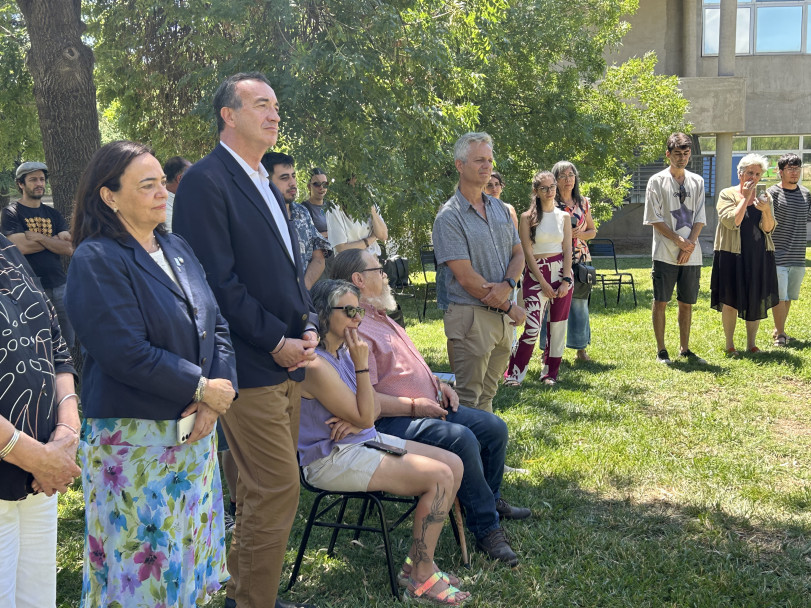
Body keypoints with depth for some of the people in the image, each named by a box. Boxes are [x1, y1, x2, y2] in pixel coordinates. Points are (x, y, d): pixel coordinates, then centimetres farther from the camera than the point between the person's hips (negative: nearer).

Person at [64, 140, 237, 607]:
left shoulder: (177, 248, 9)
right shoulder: (96, 261, -13)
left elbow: (217, 326, 8)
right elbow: (127, 354, -22)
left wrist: (217, 393, -8)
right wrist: (203, 387, -15)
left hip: (195, 428, 7)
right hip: (135, 436, -7)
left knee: (190, 545, 15)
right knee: (145, 554, 4)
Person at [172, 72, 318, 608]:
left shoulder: (266, 186, 17)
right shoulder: (206, 181, -11)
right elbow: (220, 281, -17)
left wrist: (308, 326, 5)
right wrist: (276, 342, -14)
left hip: (288, 361, 9)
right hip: (251, 366, -9)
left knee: (261, 489, 15)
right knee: (278, 489, -6)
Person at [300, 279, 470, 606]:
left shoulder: (343, 352, 7)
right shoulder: (316, 365, -22)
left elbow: (373, 407, 11)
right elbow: (365, 416, -18)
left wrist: (357, 422, -12)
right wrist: (362, 364, -19)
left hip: (364, 441, 10)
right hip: (332, 460, -10)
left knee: (454, 465, 1)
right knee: (439, 477, -19)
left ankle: (418, 559, 10)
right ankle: (421, 576, -3)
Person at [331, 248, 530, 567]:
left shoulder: (379, 317, 18)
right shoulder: (354, 330, -18)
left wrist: (437, 383, 13)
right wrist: (414, 406, -19)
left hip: (428, 406, 11)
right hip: (391, 421, -11)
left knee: (494, 427, 7)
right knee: (461, 439, -31)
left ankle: (489, 500, 29)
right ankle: (485, 527, -17)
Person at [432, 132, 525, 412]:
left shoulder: (500, 208, 12)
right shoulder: (449, 216, -11)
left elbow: (518, 254, 12)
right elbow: (466, 277, -15)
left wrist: (507, 285, -10)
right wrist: (510, 307, -10)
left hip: (502, 314, 7)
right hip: (471, 315, -7)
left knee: (488, 392, 17)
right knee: (468, 397, -1)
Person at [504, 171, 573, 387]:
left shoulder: (564, 217, 9)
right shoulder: (528, 217, 0)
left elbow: (567, 250, 5)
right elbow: (527, 253, -5)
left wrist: (566, 280, -7)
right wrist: (543, 282, -10)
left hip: (561, 272, 3)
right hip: (536, 273, -3)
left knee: (557, 326, 5)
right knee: (533, 328, -12)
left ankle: (550, 373, 17)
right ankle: (513, 374, -4)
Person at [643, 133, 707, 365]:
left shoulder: (697, 182, 10)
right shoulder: (657, 181, -1)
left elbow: (700, 218, 7)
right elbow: (654, 219, -5)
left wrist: (689, 244, -7)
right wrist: (678, 240, -12)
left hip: (691, 255, 4)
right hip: (665, 253, -3)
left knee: (687, 303, 9)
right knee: (661, 302, 0)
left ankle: (684, 349, 20)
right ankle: (661, 351, 9)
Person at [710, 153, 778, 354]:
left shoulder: (764, 197, 9)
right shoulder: (727, 194, -2)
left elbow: (769, 229, 0)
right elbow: (731, 222, -16)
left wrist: (766, 210, -18)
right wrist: (746, 197, -14)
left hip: (759, 257, 4)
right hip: (732, 255, -4)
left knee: (756, 301, 5)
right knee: (730, 300, -2)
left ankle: (751, 344, 16)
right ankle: (729, 345, 10)